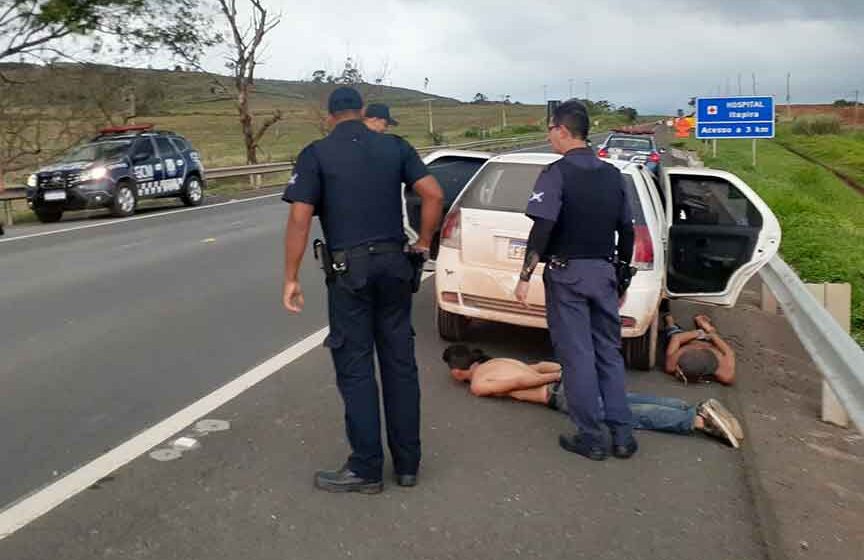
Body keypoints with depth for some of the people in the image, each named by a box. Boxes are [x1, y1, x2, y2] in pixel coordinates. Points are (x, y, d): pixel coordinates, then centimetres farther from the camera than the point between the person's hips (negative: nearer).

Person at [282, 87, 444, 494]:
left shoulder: (316, 154, -2)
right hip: (394, 264, 4)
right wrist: (423, 243, 9)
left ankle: (366, 470, 13)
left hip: (349, 269, -3)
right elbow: (433, 194, -1)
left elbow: (299, 219, -10)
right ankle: (407, 464, 20)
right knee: (400, 363, 11)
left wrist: (291, 279, -6)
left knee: (355, 369, 5)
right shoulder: (395, 147, 7)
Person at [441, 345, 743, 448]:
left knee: (628, 414, -11)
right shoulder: (497, 361, 26)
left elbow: (520, 381, -13)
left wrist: (558, 377, -8)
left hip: (562, 392, -8)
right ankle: (700, 408, -6)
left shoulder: (477, 385, -1)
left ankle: (699, 421, -18)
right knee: (633, 402, 4)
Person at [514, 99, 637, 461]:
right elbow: (626, 230, 12)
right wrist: (622, 274, 21)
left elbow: (542, 230, -20)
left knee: (577, 355, 2)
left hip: (567, 273, -6)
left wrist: (525, 276, -15)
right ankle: (622, 434, 17)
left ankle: (591, 437, 9)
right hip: (604, 271, 6)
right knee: (609, 353, 13)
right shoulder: (612, 175, 9)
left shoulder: (556, 174, -11)